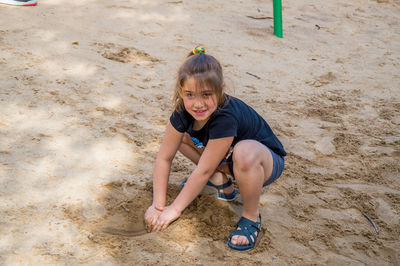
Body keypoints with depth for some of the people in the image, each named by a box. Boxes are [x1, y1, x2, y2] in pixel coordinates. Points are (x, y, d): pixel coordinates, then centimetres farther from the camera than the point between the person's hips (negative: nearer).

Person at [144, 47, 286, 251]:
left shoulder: (226, 117, -37)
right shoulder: (184, 112, -18)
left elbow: (203, 171, -31)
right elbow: (164, 157, -11)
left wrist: (174, 210, -21)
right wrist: (158, 205, -14)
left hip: (267, 161, -7)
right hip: (228, 158, 7)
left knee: (245, 152, -42)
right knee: (180, 136, -2)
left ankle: (251, 217, -15)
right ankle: (222, 184, 12)